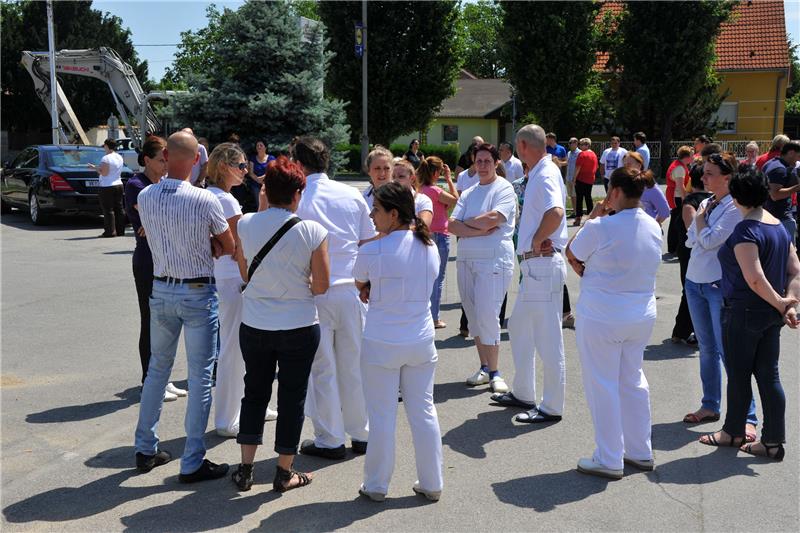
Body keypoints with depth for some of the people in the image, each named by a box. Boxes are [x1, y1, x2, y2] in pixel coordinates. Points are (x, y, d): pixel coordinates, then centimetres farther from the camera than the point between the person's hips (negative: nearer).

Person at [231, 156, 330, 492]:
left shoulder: (246, 224, -5)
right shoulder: (312, 231, -14)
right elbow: (321, 286, -11)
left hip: (254, 325, 3)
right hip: (299, 326, -3)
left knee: (254, 392, 18)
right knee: (292, 397, 11)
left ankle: (245, 469, 23)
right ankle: (285, 473, 21)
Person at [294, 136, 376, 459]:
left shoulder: (294, 200, -8)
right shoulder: (353, 196, 3)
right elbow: (368, 244, 7)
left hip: (314, 293, -3)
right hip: (351, 288, 3)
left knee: (322, 369, 6)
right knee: (354, 364, 13)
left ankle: (330, 441, 14)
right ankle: (361, 435, 23)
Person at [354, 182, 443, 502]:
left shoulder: (372, 252, -17)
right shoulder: (430, 247, -1)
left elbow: (360, 285, 1)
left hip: (382, 345, -4)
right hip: (421, 342, 5)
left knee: (382, 417, 8)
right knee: (423, 412, 13)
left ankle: (376, 486, 21)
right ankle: (431, 484, 24)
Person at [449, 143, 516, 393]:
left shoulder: (504, 189, -2)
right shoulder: (468, 193, 15)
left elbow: (491, 220, -17)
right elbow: (452, 226, 3)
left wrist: (466, 222, -1)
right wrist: (479, 230, -12)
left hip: (494, 260, -6)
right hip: (466, 259, 7)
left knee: (487, 316, -10)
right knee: (474, 316, 9)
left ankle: (494, 373, 2)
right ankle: (484, 368, 20)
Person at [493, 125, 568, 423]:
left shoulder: (546, 175, -17)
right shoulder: (538, 174, 14)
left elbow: (556, 212, -35)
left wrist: (537, 240, -21)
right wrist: (535, 242, 3)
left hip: (544, 265, -11)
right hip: (533, 266, 11)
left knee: (547, 338, -3)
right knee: (518, 327, 20)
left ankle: (551, 407, 7)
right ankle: (523, 393, 32)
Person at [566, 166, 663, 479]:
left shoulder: (600, 228, -20)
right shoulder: (654, 227, 0)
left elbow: (572, 254, -4)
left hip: (601, 319, -7)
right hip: (642, 318, 7)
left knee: (603, 386, 5)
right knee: (633, 381, 19)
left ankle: (609, 460, 12)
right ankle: (641, 452, 28)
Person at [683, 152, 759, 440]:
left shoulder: (736, 207, -13)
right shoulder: (707, 203, 10)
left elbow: (709, 240, -19)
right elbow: (690, 240, 8)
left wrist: (700, 217, -3)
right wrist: (702, 213, -5)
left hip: (720, 285, -7)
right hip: (695, 281, 7)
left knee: (729, 351, -8)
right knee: (707, 349, 15)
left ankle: (747, 417, -3)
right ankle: (710, 406, 27)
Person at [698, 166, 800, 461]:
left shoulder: (745, 230, -19)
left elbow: (755, 279, -26)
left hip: (744, 312, -8)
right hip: (771, 315, 8)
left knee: (739, 374, 8)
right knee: (768, 375, 11)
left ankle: (733, 433, 24)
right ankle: (773, 442, 16)